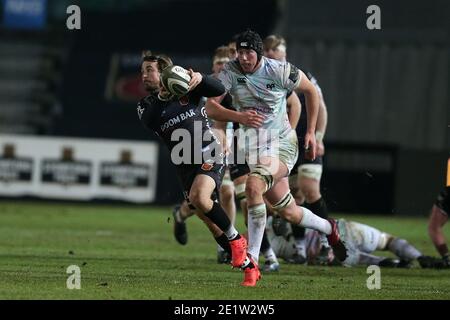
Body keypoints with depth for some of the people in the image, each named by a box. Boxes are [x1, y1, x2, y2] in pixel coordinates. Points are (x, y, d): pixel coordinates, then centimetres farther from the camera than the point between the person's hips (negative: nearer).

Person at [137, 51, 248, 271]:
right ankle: (247, 263, 15)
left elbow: (219, 90, -8)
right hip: (185, 166, 5)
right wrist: (160, 97, -23)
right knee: (207, 218, 3)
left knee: (199, 197, -30)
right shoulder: (146, 105, 8)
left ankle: (235, 239, -10)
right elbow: (149, 124, -12)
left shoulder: (187, 88, 1)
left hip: (209, 156, -5)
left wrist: (200, 78, -25)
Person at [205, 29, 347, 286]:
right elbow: (210, 108, -12)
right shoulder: (231, 72, -5)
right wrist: (238, 116, -31)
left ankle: (252, 262, -27)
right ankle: (330, 229, 45)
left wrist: (311, 132, 5)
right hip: (254, 147, 5)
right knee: (288, 212, 13)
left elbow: (311, 91, 5)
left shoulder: (280, 71, -12)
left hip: (282, 143, -5)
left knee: (253, 186, -31)